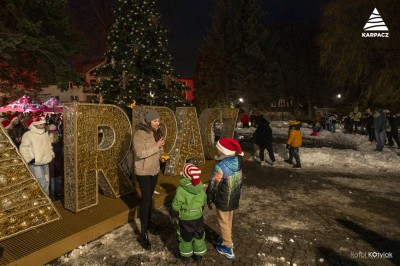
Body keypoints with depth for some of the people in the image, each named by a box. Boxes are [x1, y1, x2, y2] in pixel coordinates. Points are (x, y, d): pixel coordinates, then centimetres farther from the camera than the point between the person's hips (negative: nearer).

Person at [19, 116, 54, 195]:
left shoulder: (45, 134, 9)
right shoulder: (28, 135, -13)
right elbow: (23, 148, -12)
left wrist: (51, 155, 12)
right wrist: (29, 159, -14)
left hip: (45, 162, 7)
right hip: (35, 163, -7)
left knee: (46, 182, 15)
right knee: (42, 183, -9)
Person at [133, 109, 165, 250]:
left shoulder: (156, 132, 4)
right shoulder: (139, 134, -20)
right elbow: (140, 153, -28)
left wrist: (162, 153, -4)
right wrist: (156, 146, -27)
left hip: (154, 170, 7)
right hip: (143, 171, -7)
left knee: (149, 197, 20)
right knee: (146, 199, -6)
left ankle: (148, 222, 38)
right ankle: (143, 233, 4)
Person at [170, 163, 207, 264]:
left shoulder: (181, 190, -27)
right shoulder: (201, 188, -12)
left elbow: (176, 206, -17)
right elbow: (203, 203, 2)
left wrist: (173, 217, 0)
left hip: (185, 219, -3)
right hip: (198, 218, 3)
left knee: (186, 238, 20)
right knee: (199, 236, 22)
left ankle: (186, 257, 38)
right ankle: (199, 256, 37)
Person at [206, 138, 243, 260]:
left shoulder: (220, 166, -30)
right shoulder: (238, 162, -7)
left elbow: (213, 185, -20)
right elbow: (240, 180, 7)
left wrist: (209, 199, -5)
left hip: (223, 200, -7)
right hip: (234, 198, 7)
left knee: (223, 222, 13)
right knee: (229, 221, 26)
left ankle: (228, 248, 27)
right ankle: (226, 239, 46)